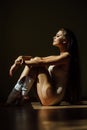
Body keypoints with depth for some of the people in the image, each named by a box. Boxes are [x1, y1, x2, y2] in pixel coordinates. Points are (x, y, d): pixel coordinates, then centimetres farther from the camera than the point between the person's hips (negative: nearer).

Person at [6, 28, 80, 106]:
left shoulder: (66, 56, -8)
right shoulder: (57, 57, 19)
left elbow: (42, 62, -17)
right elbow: (36, 59, 13)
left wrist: (23, 62, -9)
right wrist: (22, 58, -5)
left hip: (54, 97, -9)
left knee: (38, 63, -8)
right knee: (33, 62, 3)